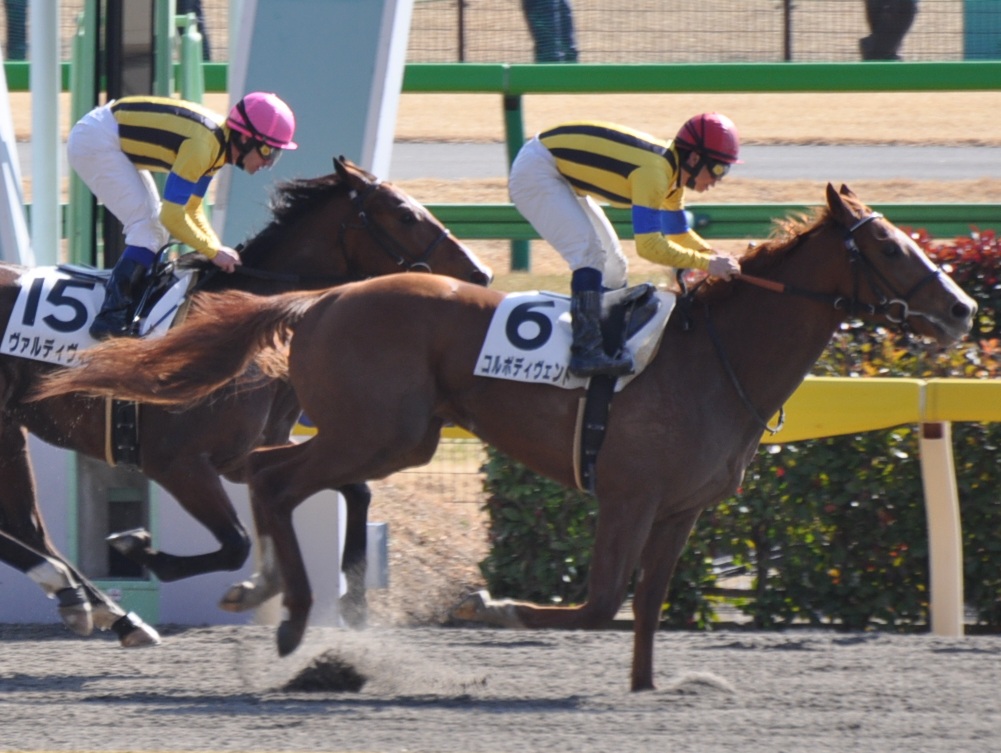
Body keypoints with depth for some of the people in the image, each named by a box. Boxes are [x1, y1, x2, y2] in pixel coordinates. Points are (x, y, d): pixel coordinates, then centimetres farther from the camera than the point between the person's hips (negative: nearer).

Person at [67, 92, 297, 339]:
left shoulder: (219, 145, 3)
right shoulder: (202, 145, -26)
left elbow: (192, 209, 13)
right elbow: (173, 217, -26)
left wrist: (218, 250, 1)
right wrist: (215, 252, -16)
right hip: (95, 141, -10)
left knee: (155, 230, 11)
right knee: (146, 227, -16)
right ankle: (111, 317, -20)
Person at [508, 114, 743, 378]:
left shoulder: (673, 170, 1)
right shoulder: (654, 171, -28)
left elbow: (679, 233, 15)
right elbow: (648, 245, -33)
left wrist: (719, 257, 0)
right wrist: (706, 263, -27)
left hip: (564, 176, 10)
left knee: (613, 268, 11)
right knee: (589, 251, -24)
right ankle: (586, 353, -30)